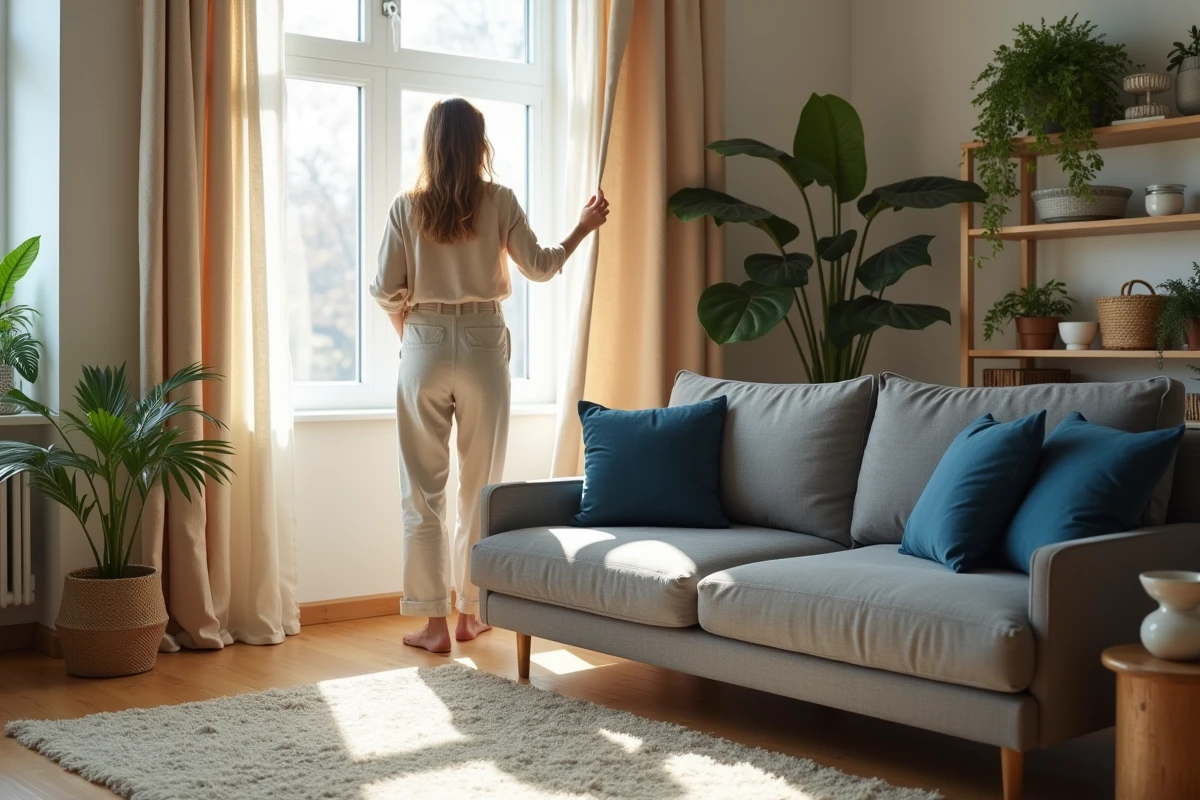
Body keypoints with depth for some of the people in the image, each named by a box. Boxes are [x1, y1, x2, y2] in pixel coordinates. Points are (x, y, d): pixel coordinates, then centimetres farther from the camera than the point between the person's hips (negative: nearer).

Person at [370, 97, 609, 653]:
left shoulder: (407, 208, -1)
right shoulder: (498, 201, -3)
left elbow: (386, 291, -2)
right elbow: (539, 266, 4)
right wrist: (584, 228, 20)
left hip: (425, 348, 0)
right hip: (483, 346, 0)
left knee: (424, 491, 5)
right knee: (481, 487, 11)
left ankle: (434, 622, 5)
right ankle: (470, 612, 19)